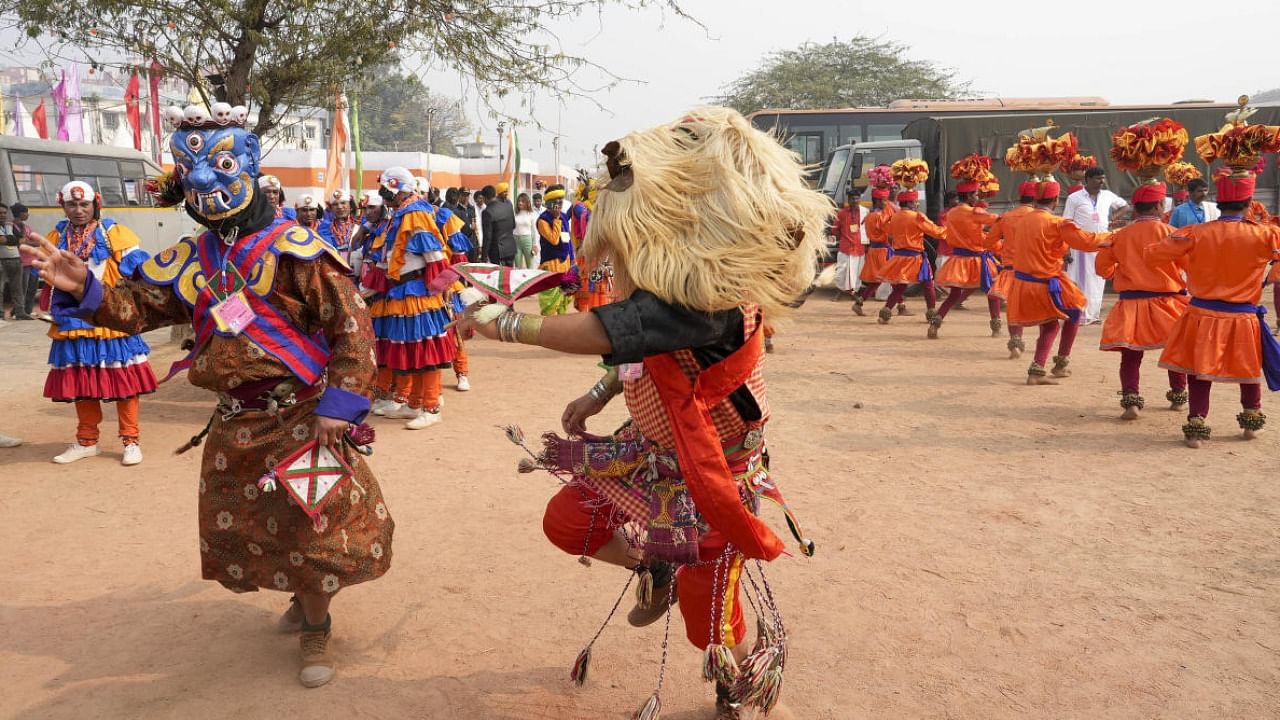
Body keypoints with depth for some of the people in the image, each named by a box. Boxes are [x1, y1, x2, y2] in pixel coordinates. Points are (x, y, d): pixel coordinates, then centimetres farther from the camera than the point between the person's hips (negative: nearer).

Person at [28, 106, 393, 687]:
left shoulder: (293, 249, -14)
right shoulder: (190, 260, 7)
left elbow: (351, 325, -17)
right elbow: (136, 309, 11)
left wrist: (340, 403, -21)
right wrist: (85, 290, -10)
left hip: (302, 414, -6)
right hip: (235, 421, 7)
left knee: (316, 524, -2)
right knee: (241, 525, 16)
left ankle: (315, 631, 22)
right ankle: (308, 598, 41)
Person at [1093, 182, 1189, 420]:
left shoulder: (1120, 235, 2)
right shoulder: (1168, 232, -7)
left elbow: (1103, 268, 10)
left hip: (1130, 304, 1)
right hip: (1166, 302, -1)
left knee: (1130, 355, 5)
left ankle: (1130, 400, -11)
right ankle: (1178, 396, 30)